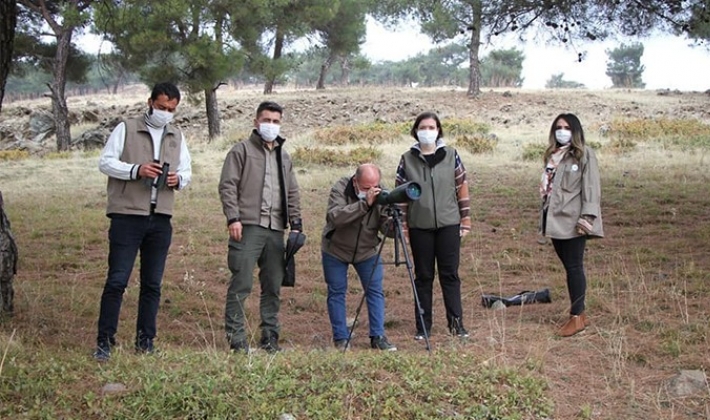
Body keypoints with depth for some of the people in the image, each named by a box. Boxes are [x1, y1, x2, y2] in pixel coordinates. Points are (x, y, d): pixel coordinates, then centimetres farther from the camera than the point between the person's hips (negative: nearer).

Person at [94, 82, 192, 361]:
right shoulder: (126, 129, 3)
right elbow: (105, 162, -3)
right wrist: (136, 170, -19)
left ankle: (145, 340, 18)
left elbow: (187, 171, 19)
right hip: (127, 215, -4)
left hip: (161, 219, 5)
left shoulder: (177, 136, 17)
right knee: (117, 280, -6)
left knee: (153, 283, 9)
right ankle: (105, 340, 1)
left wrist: (179, 179, -5)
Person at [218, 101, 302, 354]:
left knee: (273, 287, 8)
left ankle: (270, 337, 15)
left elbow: (292, 193, 23)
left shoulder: (283, 156, 22)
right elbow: (227, 185, -3)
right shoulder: (242, 150, 4)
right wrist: (233, 218, -13)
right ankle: (236, 339, -2)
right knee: (241, 285, -7)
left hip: (276, 230, 6)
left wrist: (295, 224, 12)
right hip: (248, 228, -6)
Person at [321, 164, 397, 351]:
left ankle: (378, 337, 5)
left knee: (375, 292, -2)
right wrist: (365, 204, -46)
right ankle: (341, 338, 10)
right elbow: (334, 216, -40)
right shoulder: (340, 188, -23)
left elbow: (387, 229, -18)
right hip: (335, 251, -2)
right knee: (336, 292, 1)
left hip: (367, 251, 2)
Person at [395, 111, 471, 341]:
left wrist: (466, 220, 2)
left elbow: (462, 188, 5)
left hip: (448, 224, 0)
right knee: (423, 276, 7)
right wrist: (402, 226, 0)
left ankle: (456, 322, 11)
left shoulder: (451, 156, 2)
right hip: (419, 227, 0)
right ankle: (423, 326, 14)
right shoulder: (407, 159, 2)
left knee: (450, 274, 3)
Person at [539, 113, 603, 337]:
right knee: (568, 267, 10)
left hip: (572, 221, -7)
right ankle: (578, 313, 18)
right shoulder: (553, 154, 16)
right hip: (555, 220, 7)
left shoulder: (584, 154, -5)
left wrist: (587, 216, -18)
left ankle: (577, 316, 4)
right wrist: (545, 216, 14)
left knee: (574, 267, -2)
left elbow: (591, 187, -11)